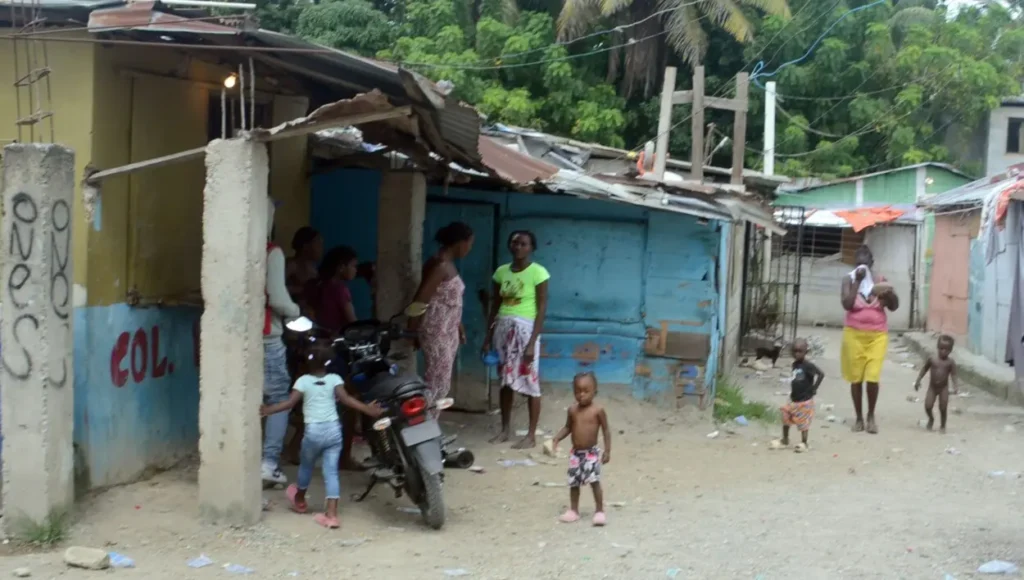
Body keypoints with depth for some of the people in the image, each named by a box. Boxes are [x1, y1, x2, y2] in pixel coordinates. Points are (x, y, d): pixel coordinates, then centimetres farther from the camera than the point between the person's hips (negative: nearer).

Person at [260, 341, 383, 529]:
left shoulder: (303, 381, -4)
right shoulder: (335, 379, 0)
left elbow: (290, 403, -9)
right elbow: (345, 399, -11)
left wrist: (267, 410, -1)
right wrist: (368, 409, -10)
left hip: (314, 431, -1)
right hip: (333, 429, 1)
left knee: (306, 466, 23)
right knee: (331, 471, 2)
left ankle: (299, 500, 45)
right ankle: (331, 514, -8)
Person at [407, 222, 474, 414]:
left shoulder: (447, 264, 11)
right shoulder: (440, 265, -19)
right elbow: (420, 301, -20)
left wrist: (459, 326, 26)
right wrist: (412, 332, -16)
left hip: (447, 332, 10)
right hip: (437, 333, -10)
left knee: (441, 384, 13)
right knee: (436, 384, -6)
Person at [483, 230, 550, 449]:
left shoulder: (538, 272, -8)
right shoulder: (501, 272, 9)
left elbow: (542, 310, -10)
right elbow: (494, 307, 13)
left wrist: (532, 342, -16)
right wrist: (488, 338, 9)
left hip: (525, 329, -5)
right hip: (503, 328, 6)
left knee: (530, 382, -1)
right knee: (505, 381, 11)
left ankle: (531, 435, 5)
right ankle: (505, 429, 21)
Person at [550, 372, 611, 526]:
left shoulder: (598, 410, -11)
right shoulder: (572, 410, 1)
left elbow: (606, 430, -6)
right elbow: (568, 428, 12)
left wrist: (607, 451, -9)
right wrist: (556, 439, -4)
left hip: (592, 452, -4)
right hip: (576, 453, 4)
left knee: (594, 482, -10)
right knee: (574, 483, 10)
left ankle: (599, 511, 1)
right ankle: (573, 511, 23)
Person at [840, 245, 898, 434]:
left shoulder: (880, 280, 2)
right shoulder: (849, 280, -2)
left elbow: (894, 306, 2)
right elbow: (847, 304, -17)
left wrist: (890, 293, -17)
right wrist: (857, 281, -18)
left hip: (877, 335, 0)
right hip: (854, 334, 0)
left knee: (872, 377, -7)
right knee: (856, 378, 4)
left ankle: (871, 416, 13)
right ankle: (859, 417, 17)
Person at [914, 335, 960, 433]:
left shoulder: (951, 362, -10)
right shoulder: (932, 359, -7)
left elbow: (953, 375, -10)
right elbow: (924, 369, 5)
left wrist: (956, 386, -25)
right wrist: (918, 380, 2)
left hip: (944, 388, -1)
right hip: (932, 387, 1)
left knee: (943, 408, 1)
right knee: (928, 406, -7)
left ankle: (942, 426, 22)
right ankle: (931, 419, 26)